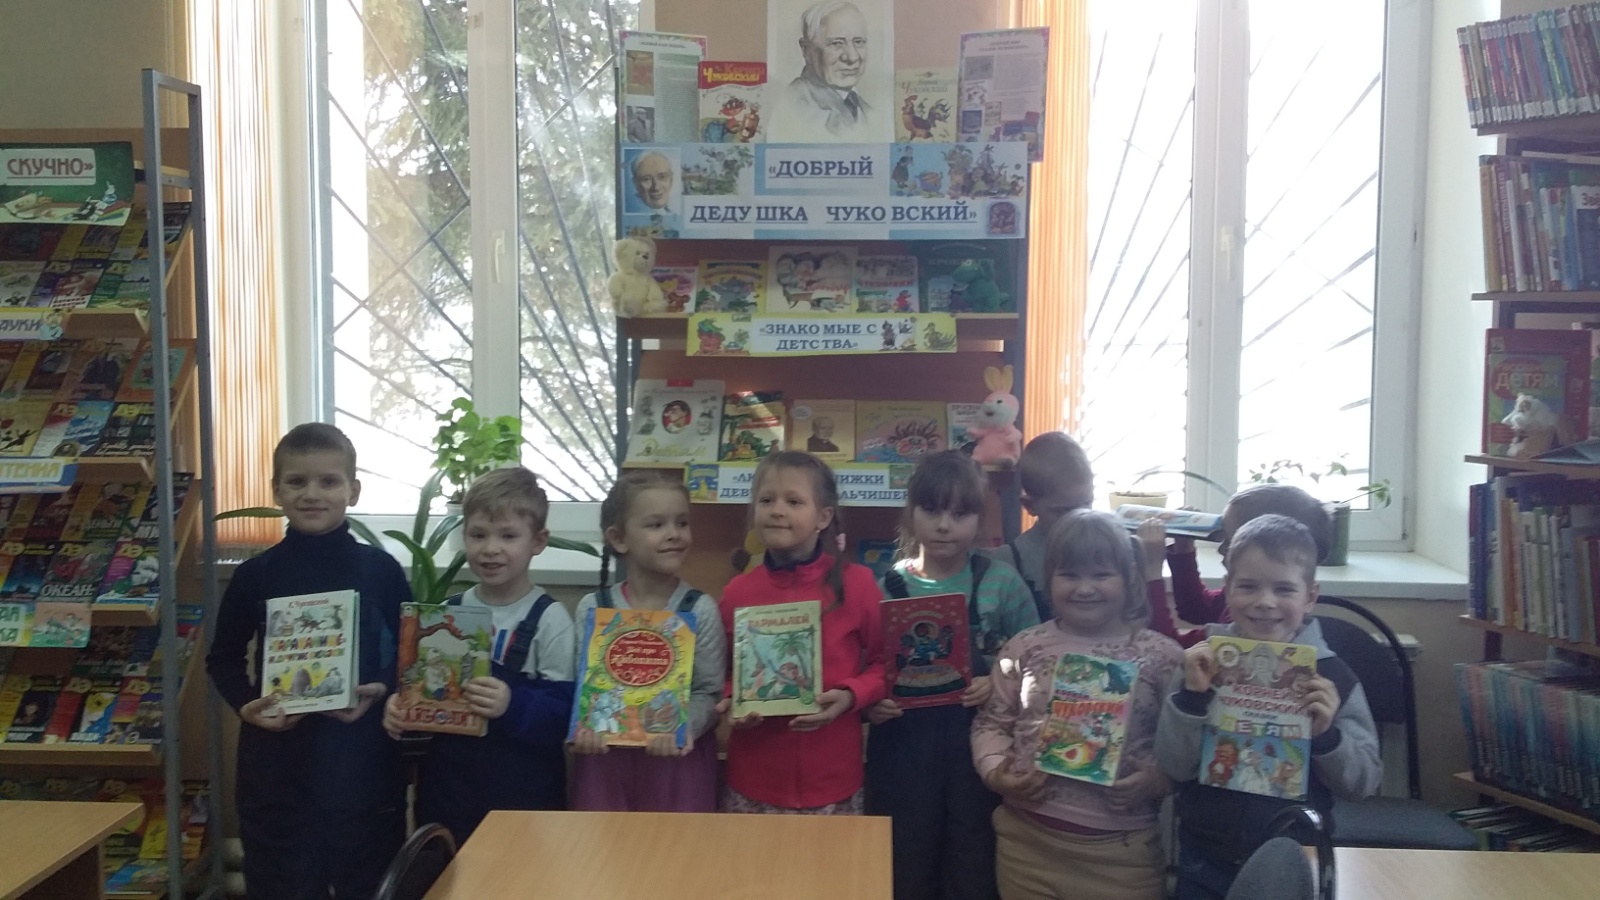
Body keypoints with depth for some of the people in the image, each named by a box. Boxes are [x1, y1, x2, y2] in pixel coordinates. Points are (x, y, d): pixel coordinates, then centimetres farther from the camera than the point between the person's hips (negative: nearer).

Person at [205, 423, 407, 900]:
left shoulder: (380, 570, -3)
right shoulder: (256, 575, -1)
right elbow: (222, 659, 9)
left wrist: (381, 690, -13)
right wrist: (245, 705, -9)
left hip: (362, 760, 0)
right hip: (277, 763, 1)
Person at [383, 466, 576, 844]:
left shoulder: (549, 620, -10)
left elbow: (565, 714, -16)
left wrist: (513, 706, -32)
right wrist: (399, 708, -8)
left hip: (523, 799, -4)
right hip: (446, 793, 4)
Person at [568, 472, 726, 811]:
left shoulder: (700, 610, -6)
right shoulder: (592, 608, -1)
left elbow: (710, 692, -8)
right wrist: (582, 727, -18)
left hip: (678, 760, -1)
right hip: (604, 758, 2)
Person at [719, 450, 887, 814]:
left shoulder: (856, 583, -7)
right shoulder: (737, 592, 0)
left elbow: (885, 662, 2)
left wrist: (851, 695, -15)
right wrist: (731, 704, -6)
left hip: (832, 778, -1)